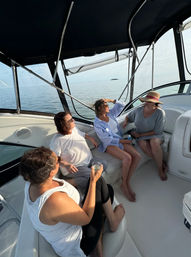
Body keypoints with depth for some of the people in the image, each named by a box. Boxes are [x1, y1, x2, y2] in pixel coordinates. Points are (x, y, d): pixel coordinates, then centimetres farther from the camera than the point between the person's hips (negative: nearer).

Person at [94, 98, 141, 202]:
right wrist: (123, 141, -12)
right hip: (109, 145, -6)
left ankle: (127, 182, -2)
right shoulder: (97, 123, -10)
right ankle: (124, 184, -5)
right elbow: (107, 139, -14)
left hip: (120, 140, 7)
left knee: (137, 156, -15)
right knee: (127, 158, -30)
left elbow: (121, 106, 14)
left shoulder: (110, 114, 8)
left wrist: (111, 100, -1)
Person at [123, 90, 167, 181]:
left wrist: (140, 134, -17)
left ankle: (160, 168, -13)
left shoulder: (160, 113, -16)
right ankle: (162, 163, -9)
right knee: (143, 145, -32)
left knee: (154, 143, -37)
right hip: (140, 136, 2)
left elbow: (157, 131, -14)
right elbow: (128, 116, 12)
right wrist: (125, 121, -12)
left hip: (155, 135, -2)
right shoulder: (138, 110, -6)